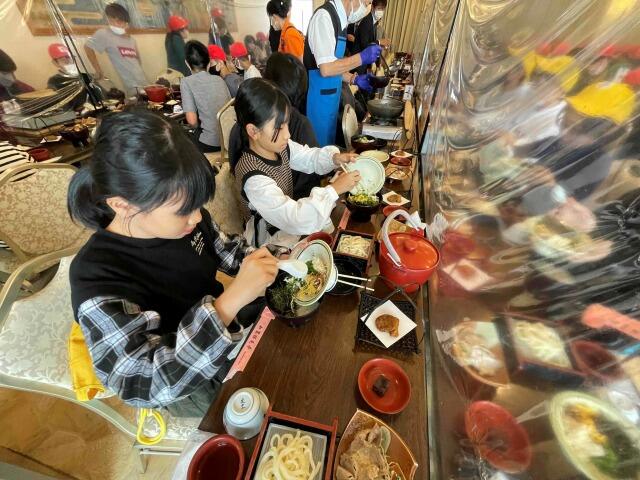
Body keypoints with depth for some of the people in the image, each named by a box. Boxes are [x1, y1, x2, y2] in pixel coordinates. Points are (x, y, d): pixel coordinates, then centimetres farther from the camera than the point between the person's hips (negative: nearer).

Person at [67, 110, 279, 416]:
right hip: (186, 386, -4)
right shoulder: (96, 281, -34)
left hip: (228, 326, 5)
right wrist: (233, 298, -45)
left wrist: (258, 261, -18)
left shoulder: (180, 217, -19)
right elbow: (147, 384, -35)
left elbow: (222, 247, 0)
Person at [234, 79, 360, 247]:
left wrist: (335, 157, -13)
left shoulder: (279, 146, -11)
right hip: (272, 240, -6)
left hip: (288, 218, 7)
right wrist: (334, 189, -32)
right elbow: (296, 220, -38)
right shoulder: (254, 179, -33)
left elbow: (309, 157, 7)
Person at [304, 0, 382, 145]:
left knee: (329, 145, 17)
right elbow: (326, 69, -23)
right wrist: (362, 57, -16)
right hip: (319, 97, -8)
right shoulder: (324, 16, -15)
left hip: (330, 96, 8)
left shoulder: (340, 18, 11)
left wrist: (354, 79, 7)